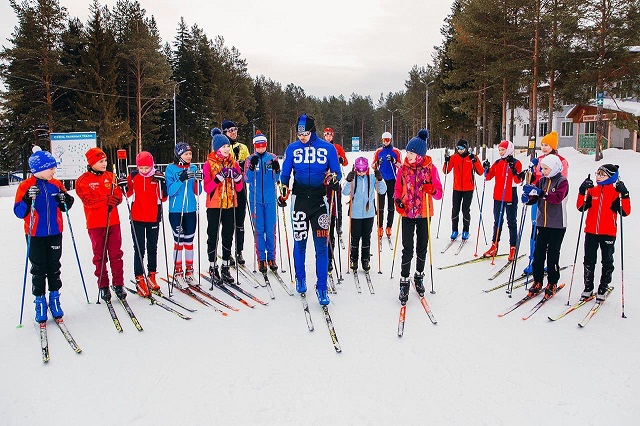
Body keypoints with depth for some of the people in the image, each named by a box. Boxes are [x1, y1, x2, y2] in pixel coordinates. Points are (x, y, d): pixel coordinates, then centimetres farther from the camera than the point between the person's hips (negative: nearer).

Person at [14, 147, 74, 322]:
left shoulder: (56, 185, 3)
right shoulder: (26, 186, -9)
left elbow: (64, 207, 13)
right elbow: (19, 212, -11)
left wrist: (66, 200, -9)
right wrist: (28, 199, -27)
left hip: (55, 233, 3)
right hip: (35, 235, -3)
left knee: (54, 267, 11)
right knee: (38, 269, 5)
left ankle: (54, 298, 23)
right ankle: (40, 302, 16)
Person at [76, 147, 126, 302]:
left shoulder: (111, 176, 10)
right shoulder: (83, 180, -1)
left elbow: (118, 196, 5)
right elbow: (89, 201, -11)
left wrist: (115, 199, -17)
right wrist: (107, 199, -18)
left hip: (113, 222, 3)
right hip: (96, 223, -3)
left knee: (116, 254, 3)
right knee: (100, 256, 6)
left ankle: (118, 284, 12)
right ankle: (103, 286, 15)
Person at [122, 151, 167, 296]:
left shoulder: (158, 176, -4)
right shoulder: (133, 176, -2)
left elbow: (163, 198, -5)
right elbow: (129, 193, 11)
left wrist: (162, 183, -19)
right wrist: (124, 187, -9)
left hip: (153, 218, 1)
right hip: (137, 218, 0)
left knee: (152, 248, 13)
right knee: (139, 249, 0)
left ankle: (151, 276, 26)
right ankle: (139, 279, 5)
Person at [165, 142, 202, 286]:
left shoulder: (194, 169, 7)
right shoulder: (170, 169, -3)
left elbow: (197, 192, 5)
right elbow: (170, 191, -11)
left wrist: (198, 180, -14)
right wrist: (181, 179, -23)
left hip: (191, 210, 3)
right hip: (176, 211, -3)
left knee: (189, 241, 9)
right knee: (179, 241, -2)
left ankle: (189, 272, 18)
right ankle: (178, 273, 8)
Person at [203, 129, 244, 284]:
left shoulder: (234, 163, 7)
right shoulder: (209, 164, -3)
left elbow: (239, 188, 7)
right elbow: (207, 188, -10)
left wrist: (237, 177, -13)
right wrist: (219, 178, -23)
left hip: (230, 205, 4)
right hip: (214, 205, -4)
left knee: (228, 236, 8)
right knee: (213, 236, 3)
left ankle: (225, 268, 17)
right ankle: (213, 268, 14)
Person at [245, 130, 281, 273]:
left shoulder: (273, 158, 7)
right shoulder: (250, 159, 5)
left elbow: (277, 179, 7)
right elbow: (247, 180, -3)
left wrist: (277, 170, -13)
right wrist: (252, 167, -18)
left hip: (270, 198, 0)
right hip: (256, 199, 0)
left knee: (271, 229, 1)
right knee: (259, 230, 1)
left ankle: (271, 258, 11)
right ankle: (261, 259, 8)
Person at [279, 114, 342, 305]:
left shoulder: (327, 148, 2)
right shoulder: (292, 148, 6)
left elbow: (336, 171, 7)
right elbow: (285, 173, 13)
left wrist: (333, 179, -15)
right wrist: (283, 191, -2)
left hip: (319, 200, -1)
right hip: (299, 199, 1)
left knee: (321, 244, -4)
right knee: (299, 241, 8)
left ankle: (321, 287, 4)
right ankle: (300, 278, 29)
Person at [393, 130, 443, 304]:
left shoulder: (430, 168, -7)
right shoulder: (403, 168, -2)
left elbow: (439, 193, -6)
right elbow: (398, 188, 8)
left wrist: (432, 190, -28)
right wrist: (397, 200, -12)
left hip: (424, 214, 0)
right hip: (407, 213, 0)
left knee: (422, 248, 14)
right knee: (407, 249, -2)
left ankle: (419, 277, 33)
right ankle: (404, 281, 9)